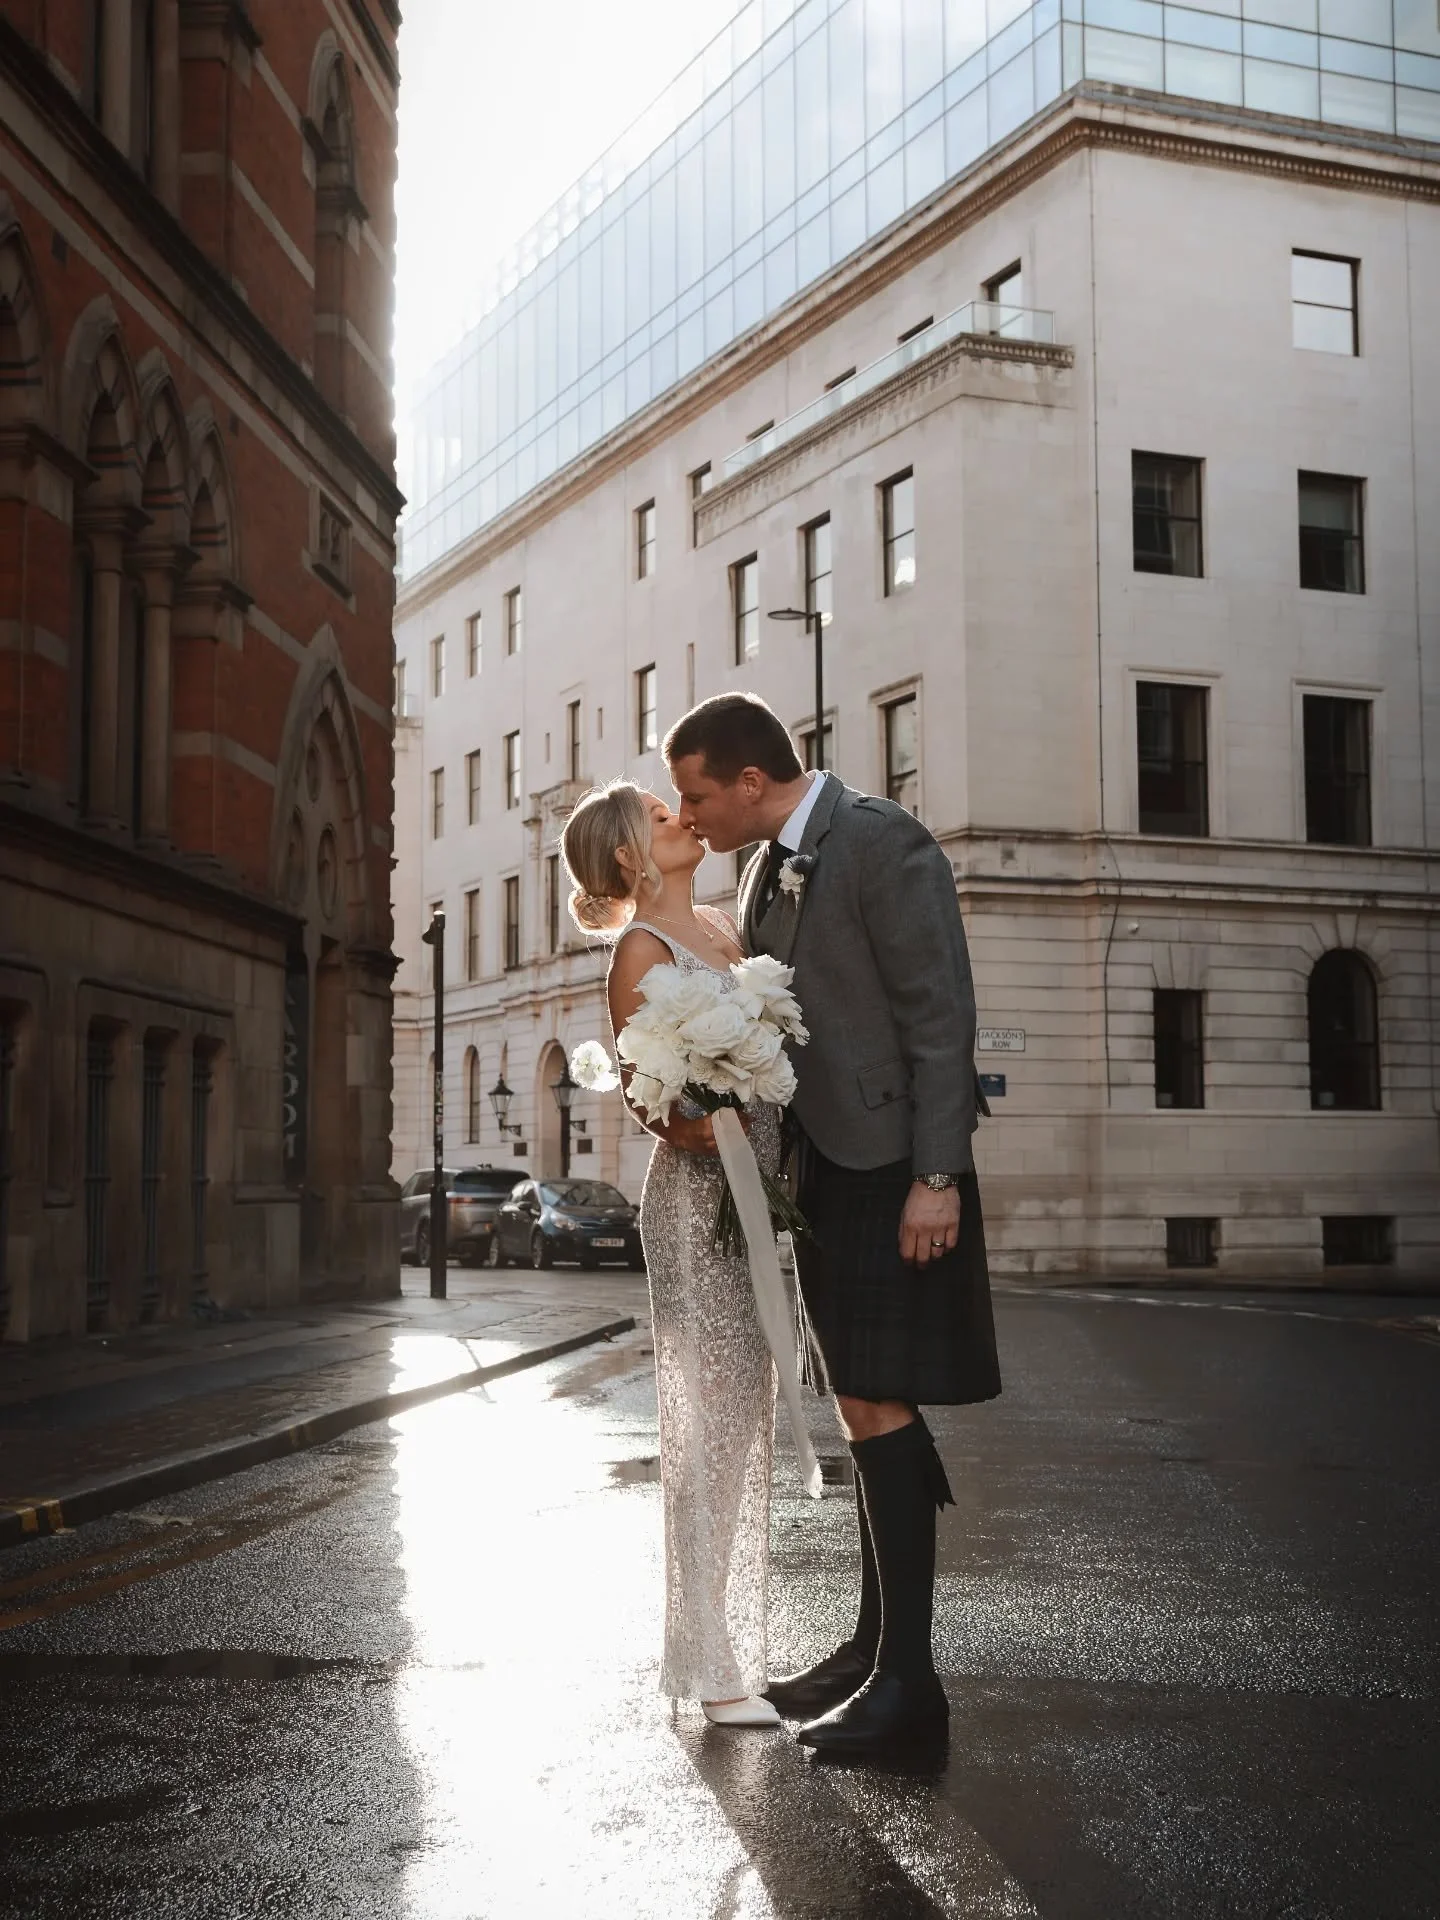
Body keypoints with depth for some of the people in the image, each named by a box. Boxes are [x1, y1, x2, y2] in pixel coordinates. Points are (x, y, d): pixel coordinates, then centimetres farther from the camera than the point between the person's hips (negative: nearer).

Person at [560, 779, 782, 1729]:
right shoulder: (643, 948, -7)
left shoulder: (721, 924, 15)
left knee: (747, 1419, 12)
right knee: (712, 1423, -6)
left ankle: (736, 1643, 21)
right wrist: (695, 1128, -30)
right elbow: (643, 1092, -11)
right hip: (698, 1196, -8)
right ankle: (712, 1666, 1)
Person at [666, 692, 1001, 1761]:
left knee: (876, 1409, -9)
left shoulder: (884, 844, -13)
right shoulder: (769, 871, 14)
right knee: (868, 1414, 13)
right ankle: (876, 1649, 23)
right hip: (823, 1166, 9)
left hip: (891, 1169, -9)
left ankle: (908, 1683, -3)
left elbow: (941, 1017, -17)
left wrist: (936, 1178, -20)